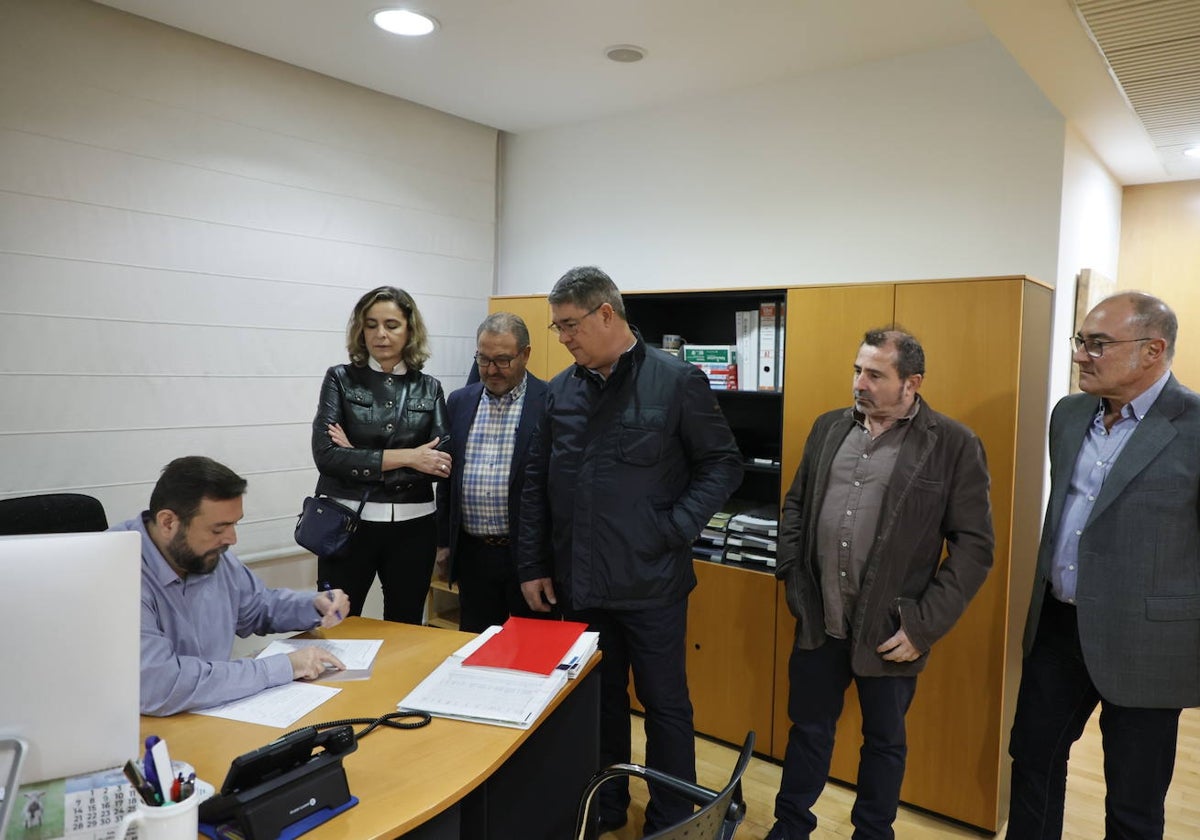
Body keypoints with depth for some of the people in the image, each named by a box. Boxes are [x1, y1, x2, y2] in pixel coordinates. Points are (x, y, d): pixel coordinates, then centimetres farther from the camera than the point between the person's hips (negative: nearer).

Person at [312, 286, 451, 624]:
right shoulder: (341, 379, 0)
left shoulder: (428, 388, 5)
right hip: (348, 522, -2)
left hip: (412, 525, 2)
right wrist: (404, 457, -16)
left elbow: (443, 462, -5)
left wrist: (361, 459, -11)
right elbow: (326, 455, -11)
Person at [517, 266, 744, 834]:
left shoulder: (676, 381, -9)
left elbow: (723, 464, -5)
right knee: (597, 698, 19)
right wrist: (533, 566, 7)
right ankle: (604, 807, 39)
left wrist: (675, 529, -15)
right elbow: (537, 485, 9)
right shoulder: (561, 391, 4)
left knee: (665, 704, 11)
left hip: (650, 581, -4)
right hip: (578, 583, 4)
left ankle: (672, 822, 30)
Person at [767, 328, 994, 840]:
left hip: (890, 629, -3)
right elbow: (796, 503, 14)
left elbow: (974, 546, -9)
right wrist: (791, 574, 4)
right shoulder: (829, 428, 5)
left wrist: (924, 624, -13)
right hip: (819, 619, 4)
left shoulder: (954, 446, -9)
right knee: (808, 726, 18)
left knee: (884, 739, 17)